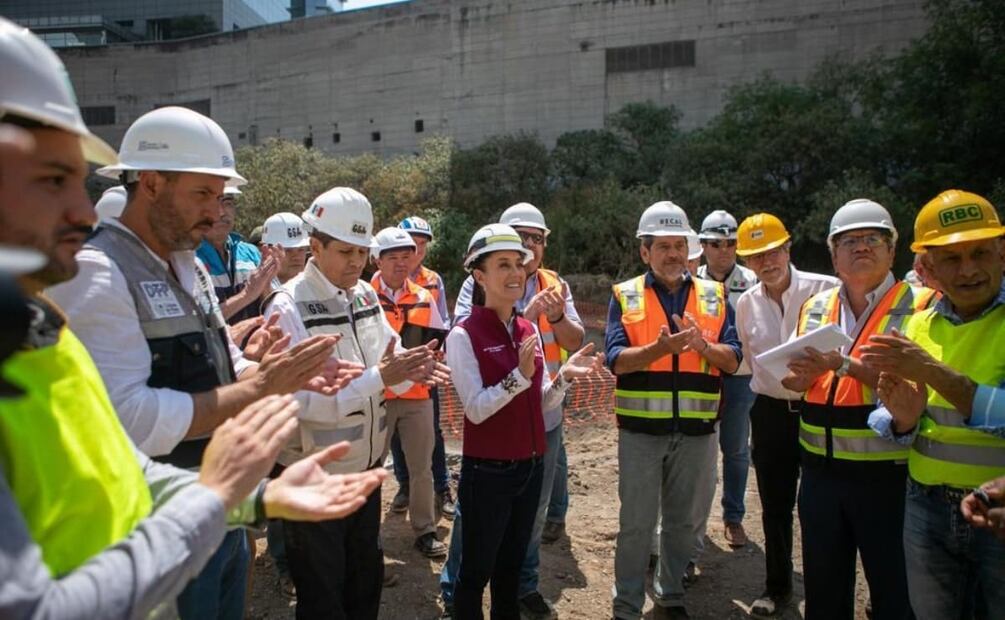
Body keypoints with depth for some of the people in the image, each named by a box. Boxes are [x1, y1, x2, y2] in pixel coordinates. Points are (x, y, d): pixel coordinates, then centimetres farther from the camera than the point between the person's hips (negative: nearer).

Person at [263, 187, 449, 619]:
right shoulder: (289, 308, -20)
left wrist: (411, 369, -19)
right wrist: (378, 378, -31)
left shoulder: (365, 294, 2)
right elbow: (301, 400, -27)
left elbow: (389, 360, 4)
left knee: (366, 578, 24)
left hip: (367, 466, 7)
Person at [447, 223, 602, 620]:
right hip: (487, 470, -6)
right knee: (477, 570, 10)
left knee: (511, 565, 22)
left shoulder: (530, 331, 4)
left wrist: (564, 376, -9)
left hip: (530, 465, 6)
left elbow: (540, 403, 8)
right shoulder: (464, 335, -14)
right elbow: (476, 409, -19)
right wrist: (520, 375, -30)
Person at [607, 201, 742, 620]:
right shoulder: (625, 296, -1)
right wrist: (661, 348, -28)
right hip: (641, 428, -2)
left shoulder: (715, 296, 5)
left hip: (696, 428, 3)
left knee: (684, 520, 16)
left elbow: (733, 361, -1)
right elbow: (616, 360, -11)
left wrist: (702, 345, -21)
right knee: (636, 522, 7)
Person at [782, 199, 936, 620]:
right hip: (821, 473, 5)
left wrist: (844, 364, -25)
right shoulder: (814, 307, 9)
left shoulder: (920, 307, -6)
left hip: (887, 477, -4)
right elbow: (796, 381, 15)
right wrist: (801, 376, -7)